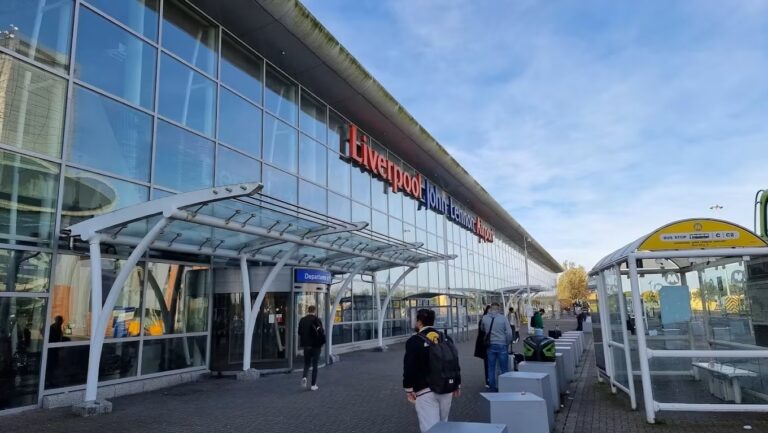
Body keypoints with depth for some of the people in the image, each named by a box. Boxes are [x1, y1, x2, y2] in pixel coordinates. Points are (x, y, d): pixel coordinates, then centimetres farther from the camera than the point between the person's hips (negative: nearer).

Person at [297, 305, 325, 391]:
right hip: (316, 345, -3)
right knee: (315, 365, 6)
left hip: (306, 345, 3)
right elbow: (321, 332, -12)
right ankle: (313, 385, 7)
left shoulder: (302, 320, 3)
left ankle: (304, 377, -13)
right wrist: (322, 342, 3)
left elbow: (300, 333, 8)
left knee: (306, 363, 15)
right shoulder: (316, 319, -10)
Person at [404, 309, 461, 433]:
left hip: (425, 390, -6)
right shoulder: (447, 338, 8)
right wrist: (457, 385, 18)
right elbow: (455, 363, 11)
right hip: (446, 389, 6)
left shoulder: (414, 341, -10)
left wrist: (409, 388, -4)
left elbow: (409, 367, -12)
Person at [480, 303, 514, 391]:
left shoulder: (485, 318, -1)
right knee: (504, 369, 8)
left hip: (490, 346, 3)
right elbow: (509, 333, -9)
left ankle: (492, 388, 17)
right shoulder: (503, 318, -9)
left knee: (491, 368, 11)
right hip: (501, 345, -2)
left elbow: (482, 329, 16)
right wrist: (507, 343, 4)